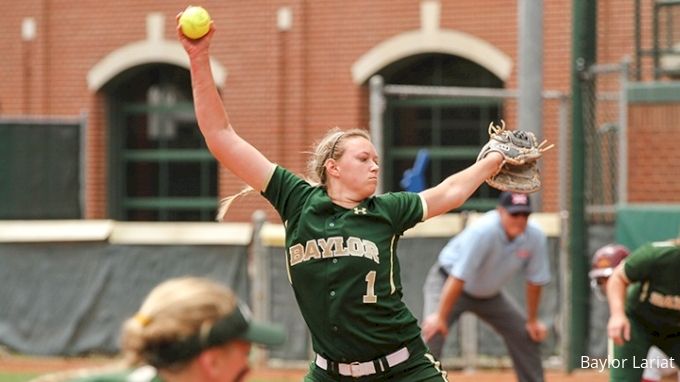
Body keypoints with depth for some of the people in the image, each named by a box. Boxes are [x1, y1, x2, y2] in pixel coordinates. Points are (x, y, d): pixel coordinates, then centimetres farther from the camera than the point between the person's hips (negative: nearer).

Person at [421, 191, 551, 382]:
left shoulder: (535, 236, -19)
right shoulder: (482, 232, -36)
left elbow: (535, 280, -6)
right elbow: (458, 277, -36)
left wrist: (532, 320, 1)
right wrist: (440, 316, -35)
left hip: (489, 293, 6)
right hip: (446, 282, -6)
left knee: (527, 335, 6)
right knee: (433, 333, -26)